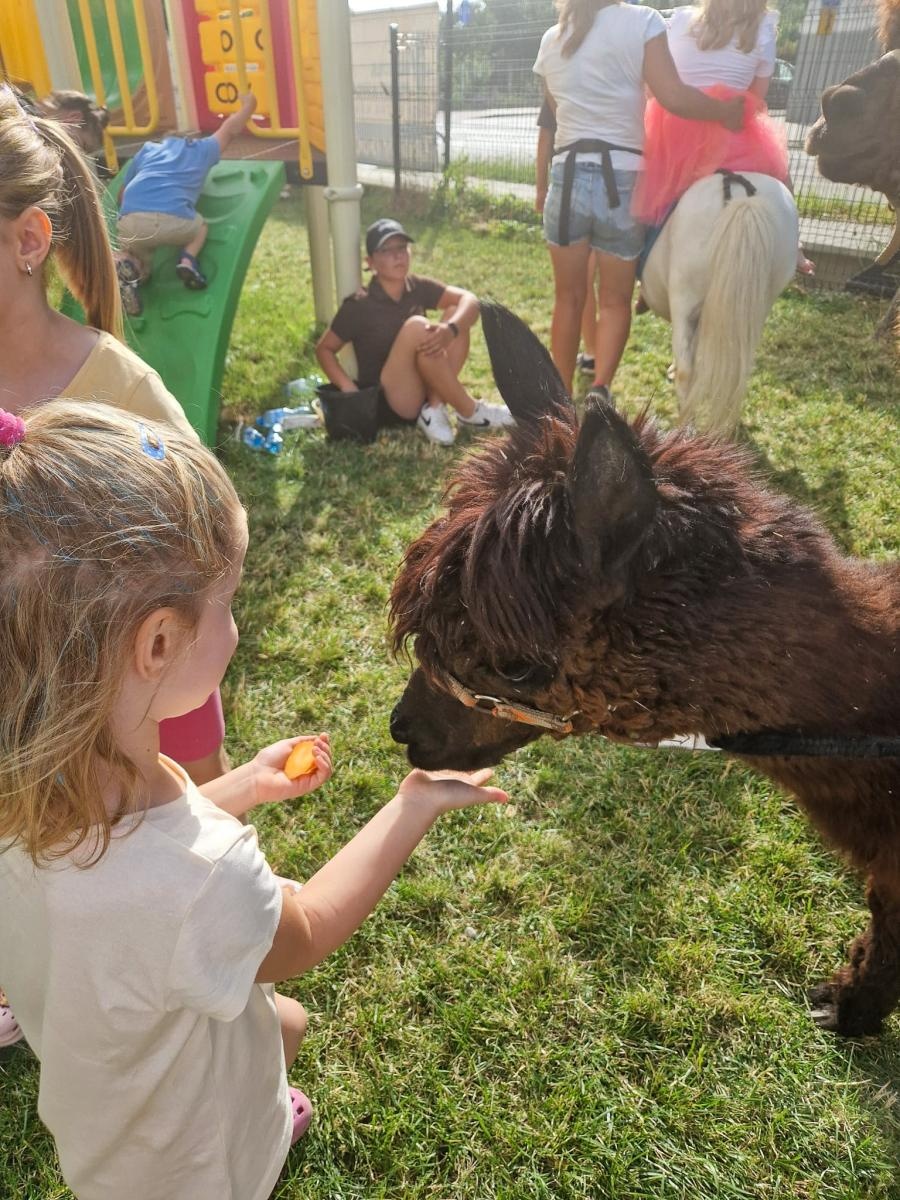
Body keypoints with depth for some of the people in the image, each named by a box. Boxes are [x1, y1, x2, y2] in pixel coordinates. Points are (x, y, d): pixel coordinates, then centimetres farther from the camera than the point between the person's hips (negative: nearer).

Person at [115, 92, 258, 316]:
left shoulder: (147, 149, 31)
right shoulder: (202, 149, 27)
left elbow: (122, 195, 34)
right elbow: (231, 128, 44)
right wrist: (249, 102, 62)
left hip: (130, 221, 1)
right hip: (175, 220, -1)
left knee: (139, 269, 29)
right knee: (200, 226, 35)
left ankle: (125, 268, -8)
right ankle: (188, 260, 3)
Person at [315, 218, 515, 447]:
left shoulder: (418, 287, 2)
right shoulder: (359, 306, -10)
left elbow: (469, 300, -10)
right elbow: (324, 349, -2)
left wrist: (450, 329, -32)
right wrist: (348, 387, -20)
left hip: (424, 390, 5)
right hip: (387, 401, -5)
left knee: (456, 313, -9)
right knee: (416, 327, -28)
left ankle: (435, 408, -17)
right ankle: (470, 412, -21)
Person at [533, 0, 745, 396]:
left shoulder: (551, 40, 10)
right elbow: (672, 96, -11)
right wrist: (727, 112, 3)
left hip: (568, 175, 3)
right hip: (622, 177, -2)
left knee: (568, 298, 10)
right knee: (615, 300, 8)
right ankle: (600, 388, -11)